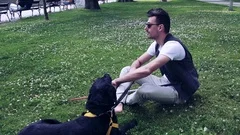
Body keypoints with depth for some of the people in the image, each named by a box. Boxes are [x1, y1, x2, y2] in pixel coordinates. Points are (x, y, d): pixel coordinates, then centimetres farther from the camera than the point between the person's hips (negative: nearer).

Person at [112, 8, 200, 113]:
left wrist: (119, 80, -31)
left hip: (179, 91, -9)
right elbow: (138, 62, 10)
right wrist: (132, 75, -14)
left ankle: (125, 100, -2)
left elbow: (147, 70, -39)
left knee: (144, 90, -36)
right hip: (165, 82, 9)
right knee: (127, 70, 0)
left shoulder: (172, 46, -29)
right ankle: (119, 103, -16)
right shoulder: (157, 44, 0)